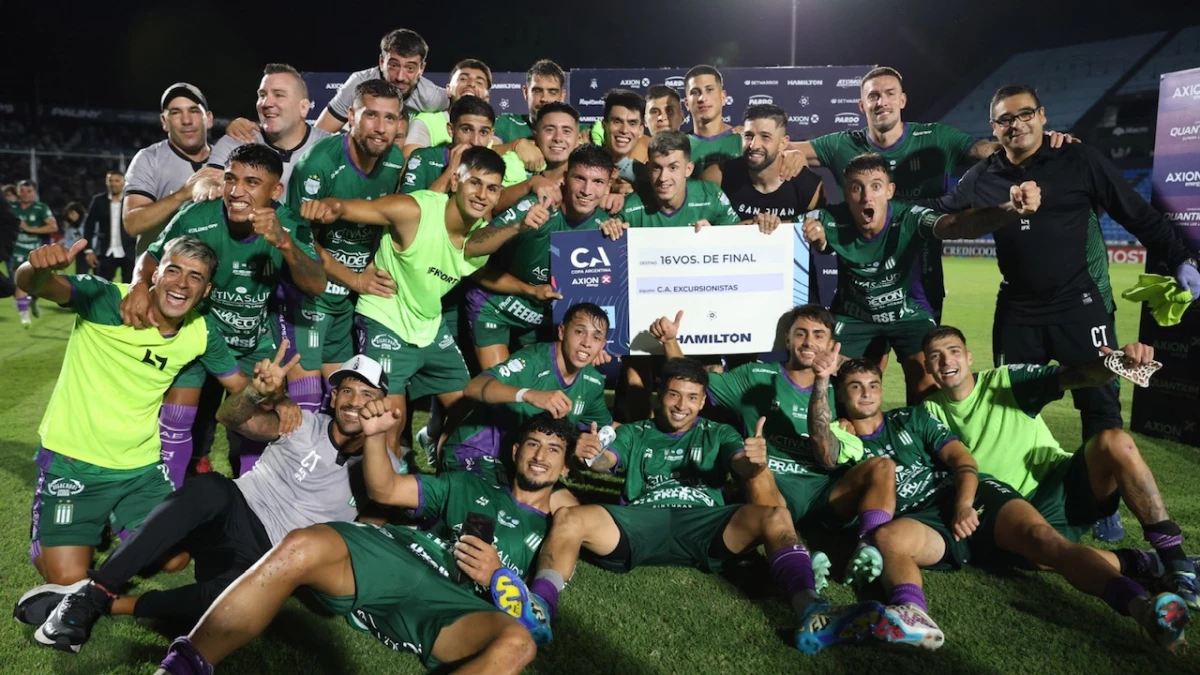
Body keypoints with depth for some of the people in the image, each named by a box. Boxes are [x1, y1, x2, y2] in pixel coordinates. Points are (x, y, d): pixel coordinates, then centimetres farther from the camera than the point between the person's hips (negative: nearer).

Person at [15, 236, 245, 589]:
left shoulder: (203, 332, -6)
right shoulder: (108, 301, -20)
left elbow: (240, 385, 6)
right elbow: (30, 284, -34)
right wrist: (40, 267, -59)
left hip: (141, 467, 4)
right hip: (73, 462, -4)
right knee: (69, 580, -7)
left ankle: (115, 521, 34)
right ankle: (45, 540, 27)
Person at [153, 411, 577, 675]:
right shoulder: (471, 487, 27)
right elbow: (383, 490, 21)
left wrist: (496, 577, -7)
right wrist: (376, 435, 2)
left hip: (455, 606, -1)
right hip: (395, 557, 2)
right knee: (301, 548, -31)